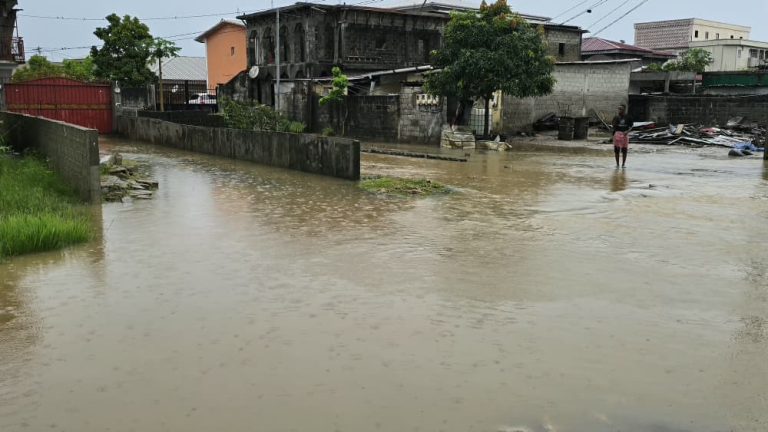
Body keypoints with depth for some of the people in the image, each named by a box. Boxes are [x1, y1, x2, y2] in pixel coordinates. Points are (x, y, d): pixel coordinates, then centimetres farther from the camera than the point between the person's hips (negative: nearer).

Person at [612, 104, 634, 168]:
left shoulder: (628, 117, 1)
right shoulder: (616, 117, 3)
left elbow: (631, 125, 3)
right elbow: (614, 126, -3)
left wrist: (627, 131, -14)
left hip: (625, 134, -1)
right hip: (617, 133, 1)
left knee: (624, 150, 3)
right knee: (616, 149, 0)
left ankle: (623, 164, 12)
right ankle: (617, 164, 10)